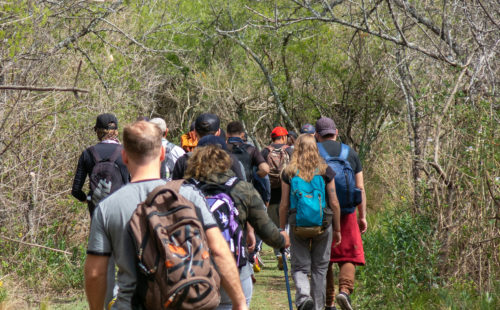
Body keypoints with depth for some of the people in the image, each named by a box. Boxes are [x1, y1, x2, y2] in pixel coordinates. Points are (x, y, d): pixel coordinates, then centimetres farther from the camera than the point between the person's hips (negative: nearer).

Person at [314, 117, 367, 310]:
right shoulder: (351, 153, 9)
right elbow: (360, 188, 7)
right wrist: (362, 216, 12)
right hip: (345, 211, 1)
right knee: (349, 256, 6)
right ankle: (345, 289, -19)